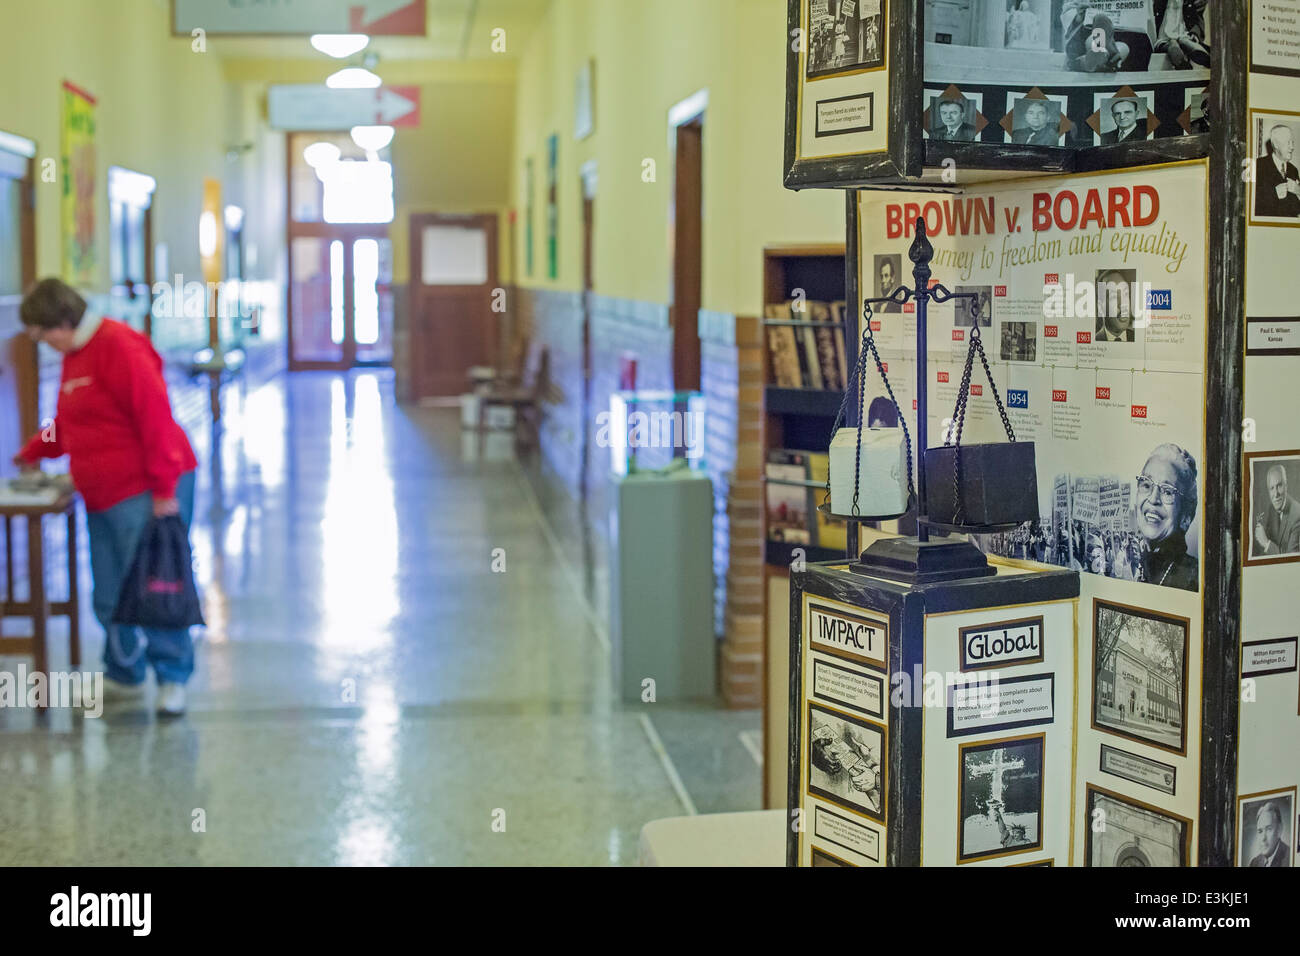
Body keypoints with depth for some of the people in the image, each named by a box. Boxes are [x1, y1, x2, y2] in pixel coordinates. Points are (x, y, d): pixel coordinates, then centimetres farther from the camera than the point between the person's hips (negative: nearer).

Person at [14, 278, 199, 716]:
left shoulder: (118, 346, -14)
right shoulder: (74, 356, 16)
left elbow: (154, 416, -20)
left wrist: (164, 490, -20)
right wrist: (34, 451, 20)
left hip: (144, 494, -9)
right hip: (102, 496, 9)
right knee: (109, 596, 12)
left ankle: (173, 677, 7)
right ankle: (124, 675, 25)